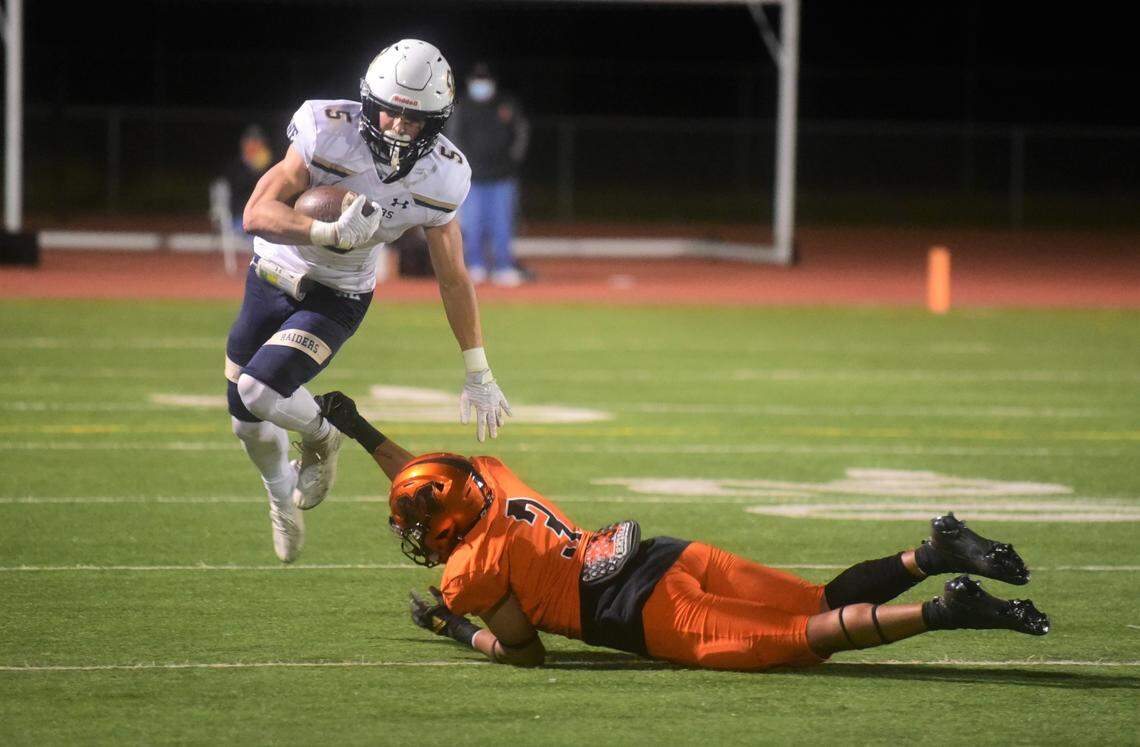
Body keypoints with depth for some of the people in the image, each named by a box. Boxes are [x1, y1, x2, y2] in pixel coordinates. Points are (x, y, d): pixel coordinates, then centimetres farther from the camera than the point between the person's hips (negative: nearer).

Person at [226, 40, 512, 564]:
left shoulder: (439, 178, -17)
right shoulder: (329, 135, -26)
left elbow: (453, 278, -4)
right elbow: (257, 214, -28)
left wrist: (478, 374, -1)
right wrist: (328, 233, -44)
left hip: (335, 300, -1)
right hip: (272, 279, 1)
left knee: (260, 389, -25)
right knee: (248, 422, 12)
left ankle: (322, 435, 9)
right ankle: (283, 500, 45)